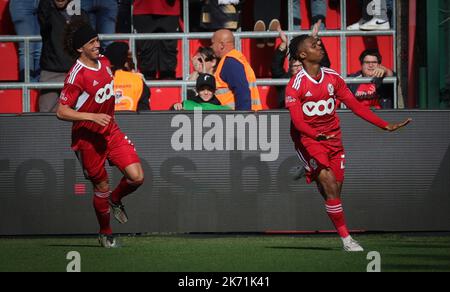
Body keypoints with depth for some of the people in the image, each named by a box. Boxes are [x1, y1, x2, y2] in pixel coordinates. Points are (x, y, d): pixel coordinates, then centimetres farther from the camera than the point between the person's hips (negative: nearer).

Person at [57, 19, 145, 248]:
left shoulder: (104, 62, 3)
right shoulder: (77, 75, -21)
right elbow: (61, 111, -23)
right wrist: (93, 117, -30)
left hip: (111, 132, 6)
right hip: (88, 139, -6)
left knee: (136, 177, -8)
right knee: (102, 187, 6)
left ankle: (116, 200, 26)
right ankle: (105, 233, 29)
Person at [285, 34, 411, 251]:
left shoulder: (333, 78, 4)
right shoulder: (296, 85, -12)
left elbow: (354, 105, 7)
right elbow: (297, 121, -20)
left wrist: (384, 125, 2)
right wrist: (317, 135, -39)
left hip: (333, 138, 5)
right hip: (308, 139, -5)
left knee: (335, 190, 3)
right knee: (330, 185, -18)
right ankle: (346, 238, -15)